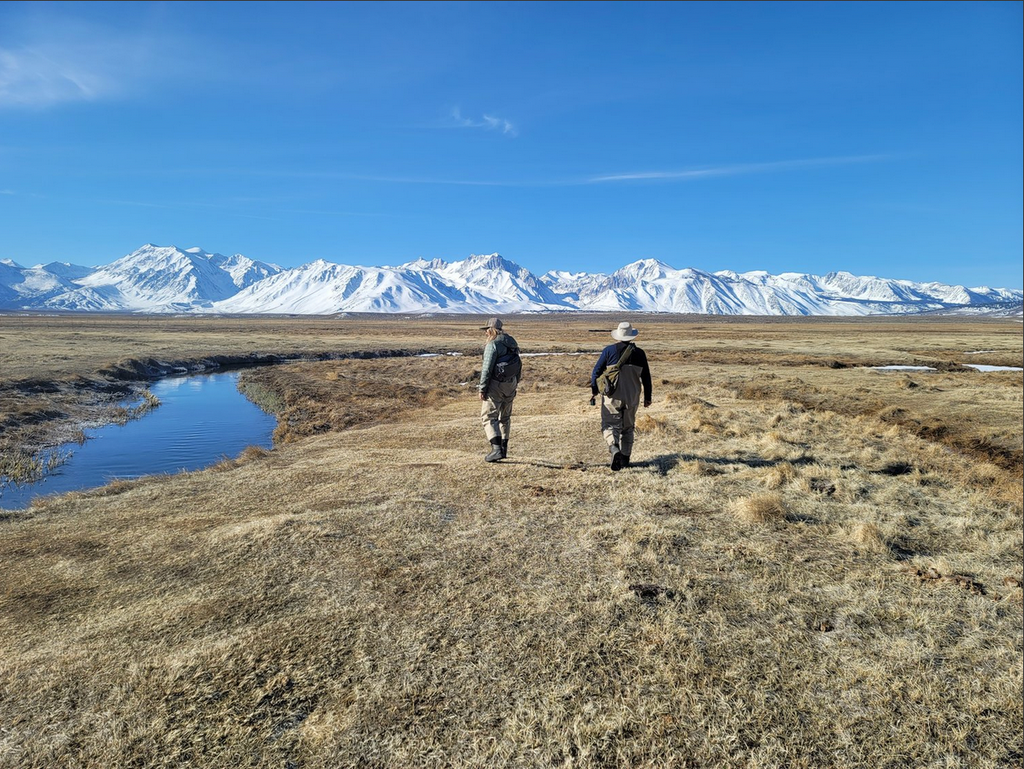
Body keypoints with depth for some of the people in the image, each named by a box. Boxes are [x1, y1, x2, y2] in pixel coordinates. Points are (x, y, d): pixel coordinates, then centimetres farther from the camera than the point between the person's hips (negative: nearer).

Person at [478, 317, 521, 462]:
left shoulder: (493, 344, -14)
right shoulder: (512, 343, 12)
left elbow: (487, 369, -18)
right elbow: (518, 366, 15)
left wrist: (482, 389, -15)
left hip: (496, 385, -8)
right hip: (510, 385, 8)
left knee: (488, 416, -6)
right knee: (505, 416, 19)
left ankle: (496, 449, -19)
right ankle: (504, 448, 26)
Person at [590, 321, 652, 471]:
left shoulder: (609, 351, -6)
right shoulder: (639, 353, 0)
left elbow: (596, 371, -4)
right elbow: (646, 377, 4)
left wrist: (594, 390, 10)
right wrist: (647, 397, 14)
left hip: (612, 397, -2)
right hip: (632, 399, 3)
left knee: (609, 425, 5)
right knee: (628, 428, 16)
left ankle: (614, 449, -22)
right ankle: (625, 459, 20)